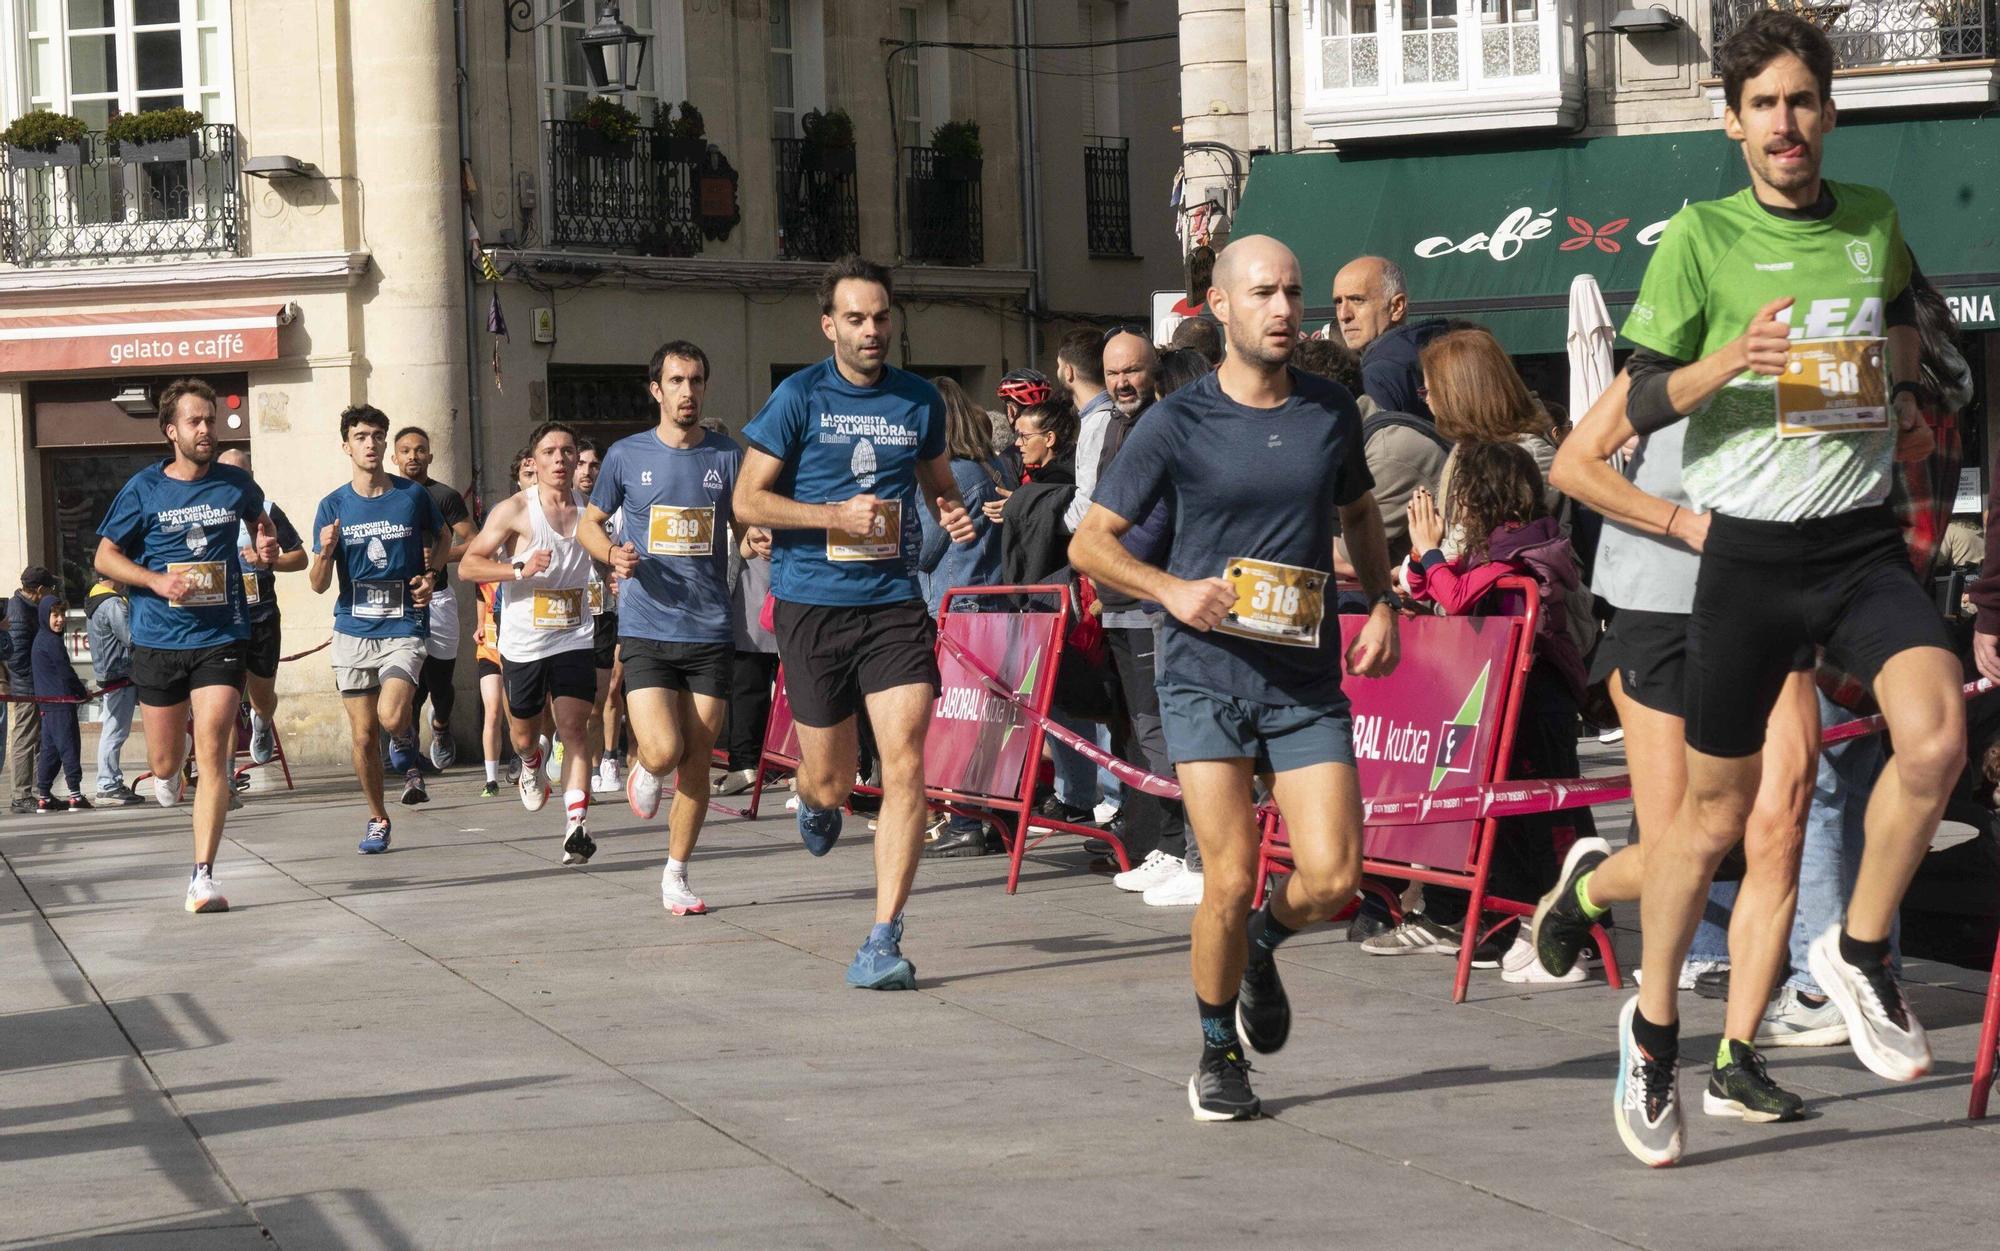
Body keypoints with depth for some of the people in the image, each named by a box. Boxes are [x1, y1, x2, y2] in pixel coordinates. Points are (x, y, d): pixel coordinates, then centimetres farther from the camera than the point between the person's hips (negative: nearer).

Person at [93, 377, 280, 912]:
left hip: (221, 637, 0)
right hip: (158, 641, 0)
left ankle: (203, 876, -13)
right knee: (165, 760, 9)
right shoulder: (144, 489, -1)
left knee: (212, 755, -14)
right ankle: (168, 775, 49)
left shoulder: (235, 484, 5)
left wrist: (265, 542, 6)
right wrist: (159, 581, -12)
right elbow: (105, 556, 3)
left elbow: (258, 515, 29)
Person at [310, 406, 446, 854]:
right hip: (353, 630, 2)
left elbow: (443, 537, 20)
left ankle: (405, 748, 13)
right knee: (362, 735, 4)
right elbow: (319, 585, 0)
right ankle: (377, 819, 23)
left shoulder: (413, 495, -1)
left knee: (392, 717, -23)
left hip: (404, 627, -2)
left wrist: (431, 574, 2)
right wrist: (325, 553, -21)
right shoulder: (333, 507, 0)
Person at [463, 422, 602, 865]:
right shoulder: (514, 510, -8)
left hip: (574, 640, 1)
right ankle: (531, 766, 52)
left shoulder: (589, 510, 3)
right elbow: (468, 564, -11)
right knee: (524, 735, 15)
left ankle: (577, 827, -22)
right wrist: (520, 568, -24)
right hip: (522, 644, -1)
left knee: (573, 729, -15)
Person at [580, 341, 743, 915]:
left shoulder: (728, 456, 5)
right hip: (646, 631, -1)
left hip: (711, 632, 2)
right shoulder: (627, 455, 3)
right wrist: (614, 554, -6)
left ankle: (676, 876, 16)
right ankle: (642, 765, 22)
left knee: (697, 762, 2)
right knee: (664, 752, -15)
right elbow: (591, 521, 16)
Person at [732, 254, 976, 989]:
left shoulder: (919, 401, 7)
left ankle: (884, 941, -9)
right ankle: (813, 801, 48)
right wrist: (837, 516, -14)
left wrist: (953, 514, 0)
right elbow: (748, 500, -1)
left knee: (905, 769, -13)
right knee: (833, 781, 7)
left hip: (893, 603, 1)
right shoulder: (800, 397, -2)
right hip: (812, 604, -1)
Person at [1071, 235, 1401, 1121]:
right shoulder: (1179, 424, -3)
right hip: (1207, 674, -3)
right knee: (1230, 880, -8)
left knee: (1333, 878, -8)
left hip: (1308, 680, 3)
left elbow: (1358, 514, 26)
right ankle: (1220, 1055, 15)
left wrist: (1382, 603, 10)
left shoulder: (1332, 412, 7)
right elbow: (1090, 543, 1)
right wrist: (1171, 588, -15)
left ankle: (1263, 944, 27)